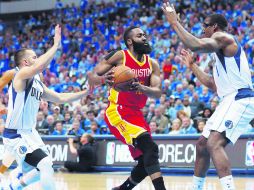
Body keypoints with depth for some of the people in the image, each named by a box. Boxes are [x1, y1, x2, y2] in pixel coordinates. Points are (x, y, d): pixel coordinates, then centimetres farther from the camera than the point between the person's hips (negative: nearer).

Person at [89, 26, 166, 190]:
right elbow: (93, 75, -8)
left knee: (146, 161, 9)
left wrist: (140, 87, -24)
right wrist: (104, 80, -31)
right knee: (150, 147, -25)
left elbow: (157, 92, -4)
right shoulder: (119, 56, -7)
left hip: (137, 114, 7)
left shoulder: (152, 64, 7)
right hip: (118, 112, -7)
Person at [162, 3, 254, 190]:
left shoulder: (223, 37, -5)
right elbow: (213, 84, 30)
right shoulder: (221, 51, 26)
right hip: (231, 101, 11)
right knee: (202, 145, 17)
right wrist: (192, 66, 34)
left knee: (214, 144, -26)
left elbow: (196, 45, -26)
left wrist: (175, 22, -17)